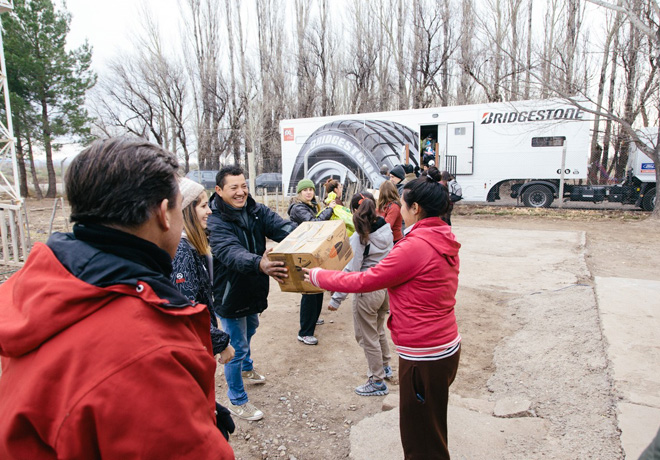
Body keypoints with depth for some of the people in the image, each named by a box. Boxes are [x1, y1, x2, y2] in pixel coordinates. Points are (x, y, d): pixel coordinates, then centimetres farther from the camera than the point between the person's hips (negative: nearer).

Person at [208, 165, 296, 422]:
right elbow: (231, 252, -43)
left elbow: (282, 227, -21)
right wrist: (260, 264, -63)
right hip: (230, 295, -7)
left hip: (253, 291, 7)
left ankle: (247, 369, 58)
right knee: (237, 347, 5)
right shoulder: (214, 221, -26)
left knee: (249, 331, 30)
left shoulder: (256, 211, -7)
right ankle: (236, 401, 26)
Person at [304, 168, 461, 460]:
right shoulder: (445, 241, 5)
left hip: (423, 356, -9)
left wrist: (318, 276, -5)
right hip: (447, 346, 9)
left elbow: (364, 281, -19)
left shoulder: (415, 246, -24)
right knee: (432, 428, 27)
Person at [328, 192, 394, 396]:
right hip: (386, 287, 7)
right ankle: (385, 367, 46)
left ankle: (378, 382, 23)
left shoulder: (359, 238, -21)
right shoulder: (386, 230, -2)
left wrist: (336, 299, -15)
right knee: (378, 331, 28)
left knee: (368, 338, 10)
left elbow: (350, 271, -21)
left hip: (366, 292, -7)